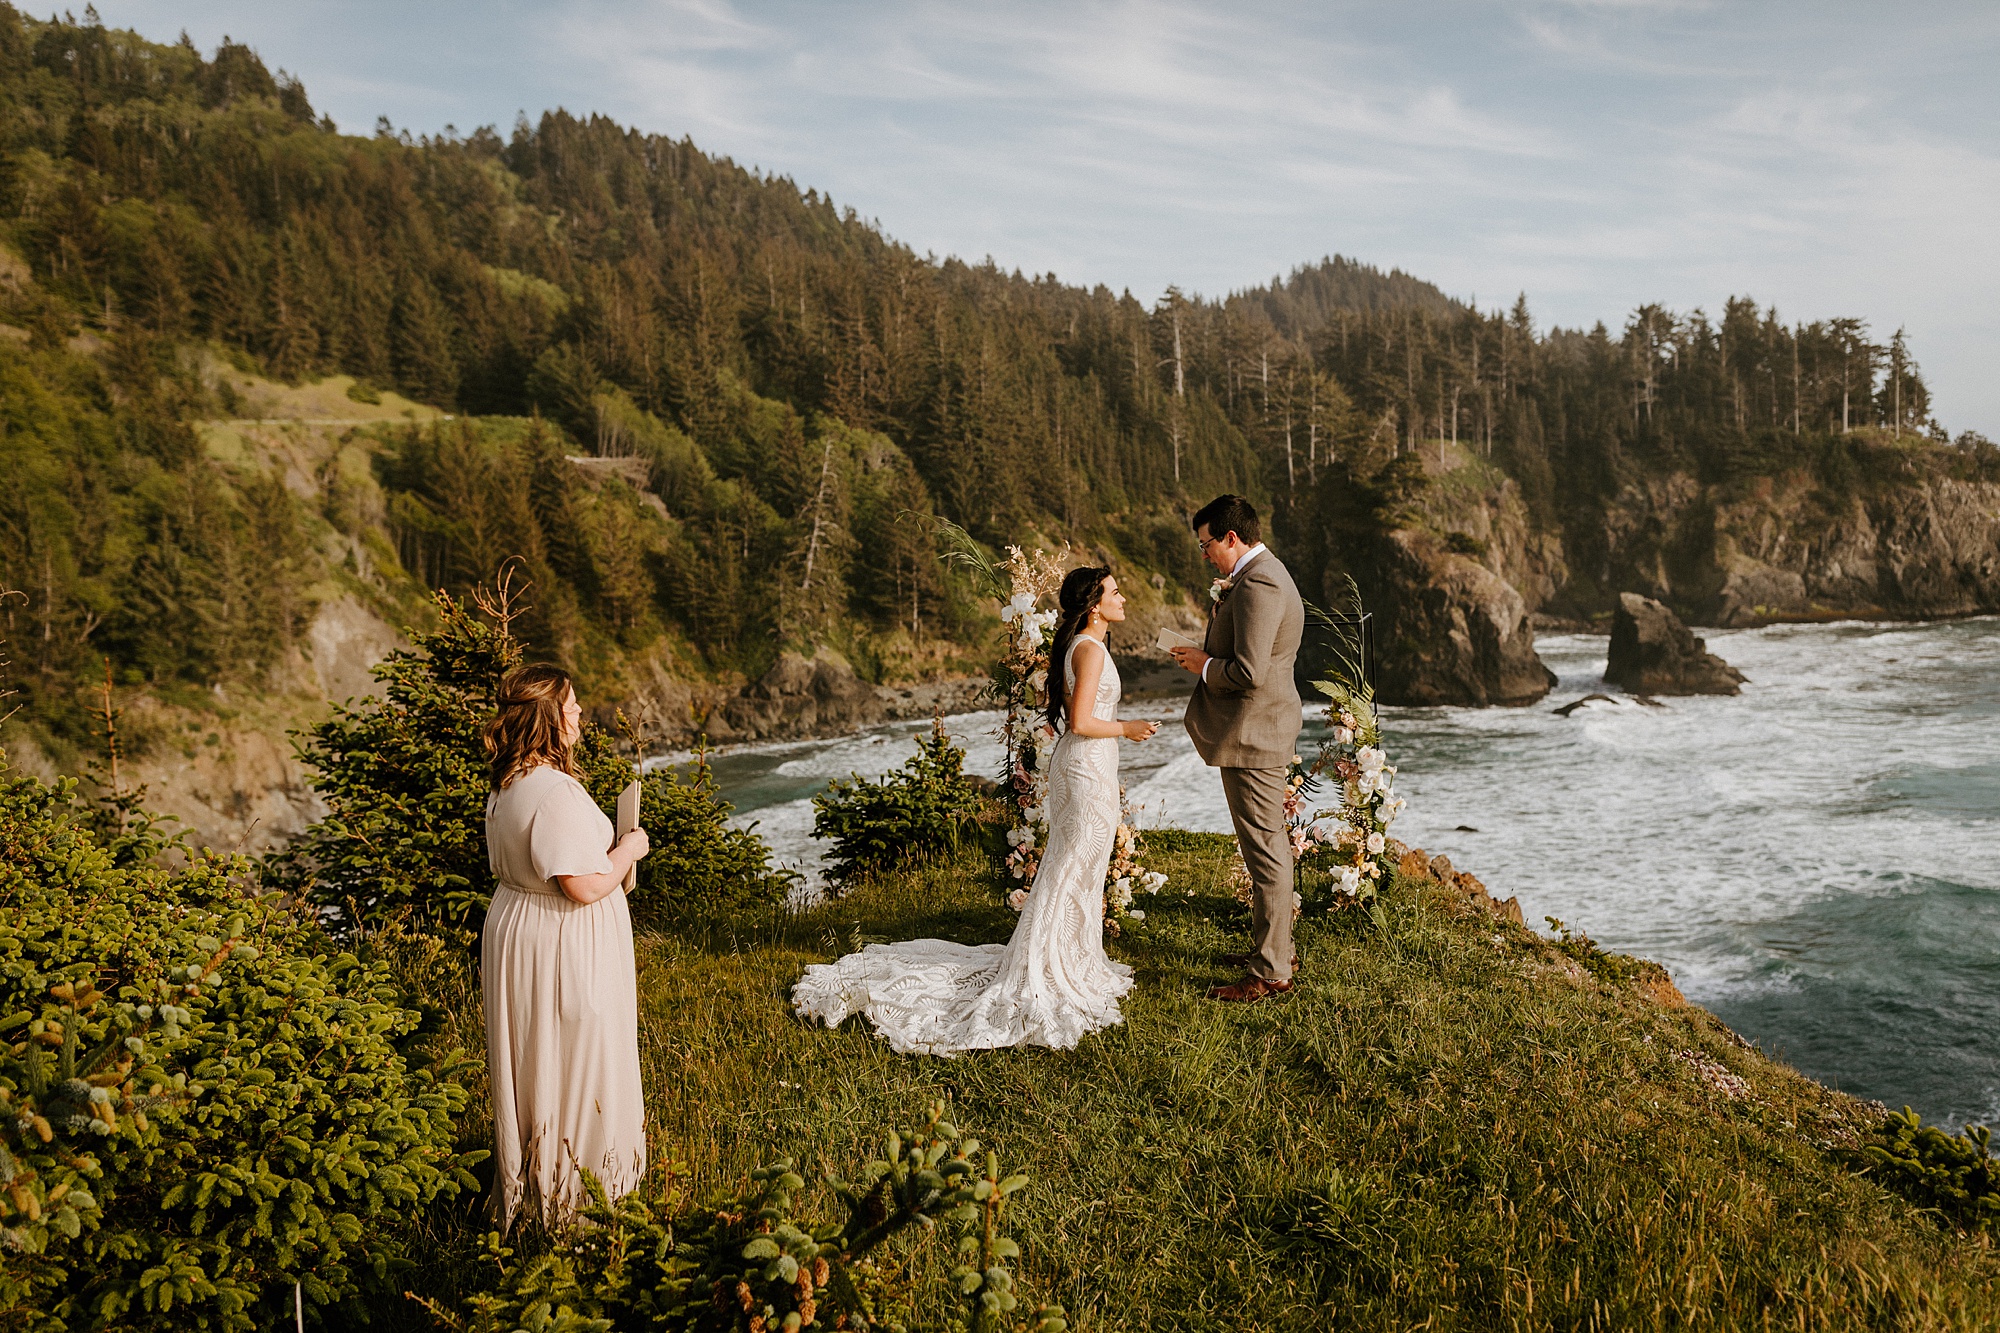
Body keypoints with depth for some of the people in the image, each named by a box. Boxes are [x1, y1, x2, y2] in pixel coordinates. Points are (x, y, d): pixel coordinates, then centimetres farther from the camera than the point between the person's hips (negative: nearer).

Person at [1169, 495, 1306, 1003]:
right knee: (1270, 847, 20)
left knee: (1266, 852, -3)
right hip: (1263, 730, 11)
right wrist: (1222, 605, 7)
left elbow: (1249, 672, -27)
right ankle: (1275, 946, 33)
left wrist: (1203, 665, -11)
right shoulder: (1265, 574, 14)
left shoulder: (1257, 585, -21)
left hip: (1253, 734, -11)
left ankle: (1270, 972, 5)